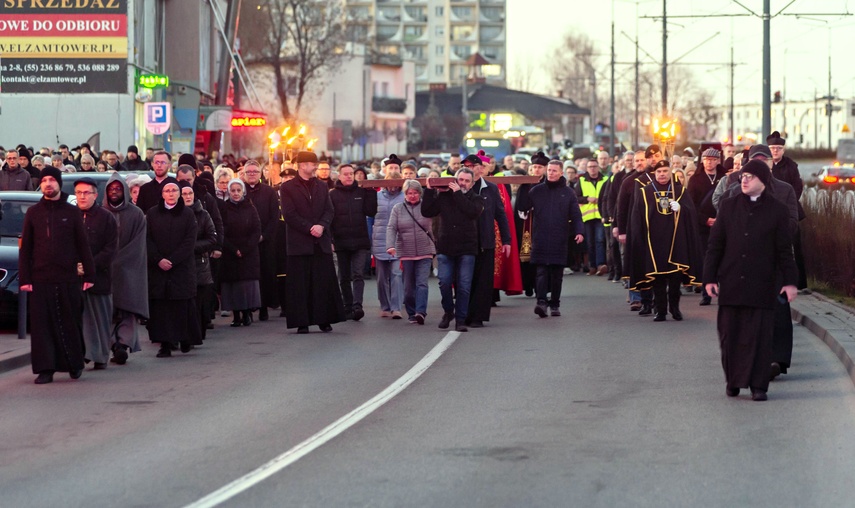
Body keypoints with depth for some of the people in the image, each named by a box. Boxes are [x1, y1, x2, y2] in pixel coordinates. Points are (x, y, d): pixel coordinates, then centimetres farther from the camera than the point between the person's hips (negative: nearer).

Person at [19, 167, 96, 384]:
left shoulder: (71, 212, 5)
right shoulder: (33, 213, 8)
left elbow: (83, 245, 5)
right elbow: (25, 248, 7)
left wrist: (89, 274, -1)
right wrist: (24, 278, -1)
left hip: (67, 277, -1)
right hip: (40, 278, 1)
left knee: (69, 323, 4)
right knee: (41, 324, -1)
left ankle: (75, 364, 18)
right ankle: (45, 369, 2)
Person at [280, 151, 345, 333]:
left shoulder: (322, 187, 15)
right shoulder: (288, 188, 0)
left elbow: (329, 211, 8)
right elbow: (289, 214, -7)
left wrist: (321, 226, -11)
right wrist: (310, 228, -14)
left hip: (321, 242, 4)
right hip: (299, 242, -4)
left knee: (324, 282, 2)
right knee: (300, 284, -2)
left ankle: (324, 319, 8)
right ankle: (301, 322, 1)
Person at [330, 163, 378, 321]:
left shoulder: (361, 192, 6)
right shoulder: (332, 194, 3)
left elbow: (371, 212, -2)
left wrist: (371, 193, -10)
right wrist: (329, 239, -8)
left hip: (360, 241, -1)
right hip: (341, 242, 1)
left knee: (358, 275, -11)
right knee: (344, 277, 7)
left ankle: (357, 306, -21)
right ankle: (348, 307, 15)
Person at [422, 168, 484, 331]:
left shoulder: (475, 199, 6)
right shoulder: (443, 197, 8)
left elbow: (472, 211, -16)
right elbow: (426, 212, 2)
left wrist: (458, 193, -11)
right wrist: (429, 191, -4)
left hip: (466, 250, -1)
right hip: (445, 248, 1)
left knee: (464, 286, -4)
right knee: (444, 282, -6)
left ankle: (460, 320, 3)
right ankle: (448, 311, 17)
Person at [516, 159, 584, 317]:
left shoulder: (568, 193, 7)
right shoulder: (536, 191, 9)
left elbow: (576, 215, 3)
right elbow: (523, 208, 8)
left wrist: (579, 231, -11)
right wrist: (522, 191, -3)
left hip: (559, 240, 0)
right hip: (540, 239, 0)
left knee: (557, 274, 6)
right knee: (542, 272, -9)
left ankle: (555, 304, 15)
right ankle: (541, 301, -17)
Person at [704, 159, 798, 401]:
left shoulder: (777, 210, 2)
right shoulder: (729, 206, 7)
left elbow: (784, 250, 4)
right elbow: (715, 244, 7)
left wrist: (790, 281, -2)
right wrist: (710, 278, 1)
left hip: (762, 284, -2)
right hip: (731, 282, 2)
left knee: (759, 335, -3)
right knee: (730, 334, 3)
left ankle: (758, 385, 3)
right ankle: (733, 381, 16)